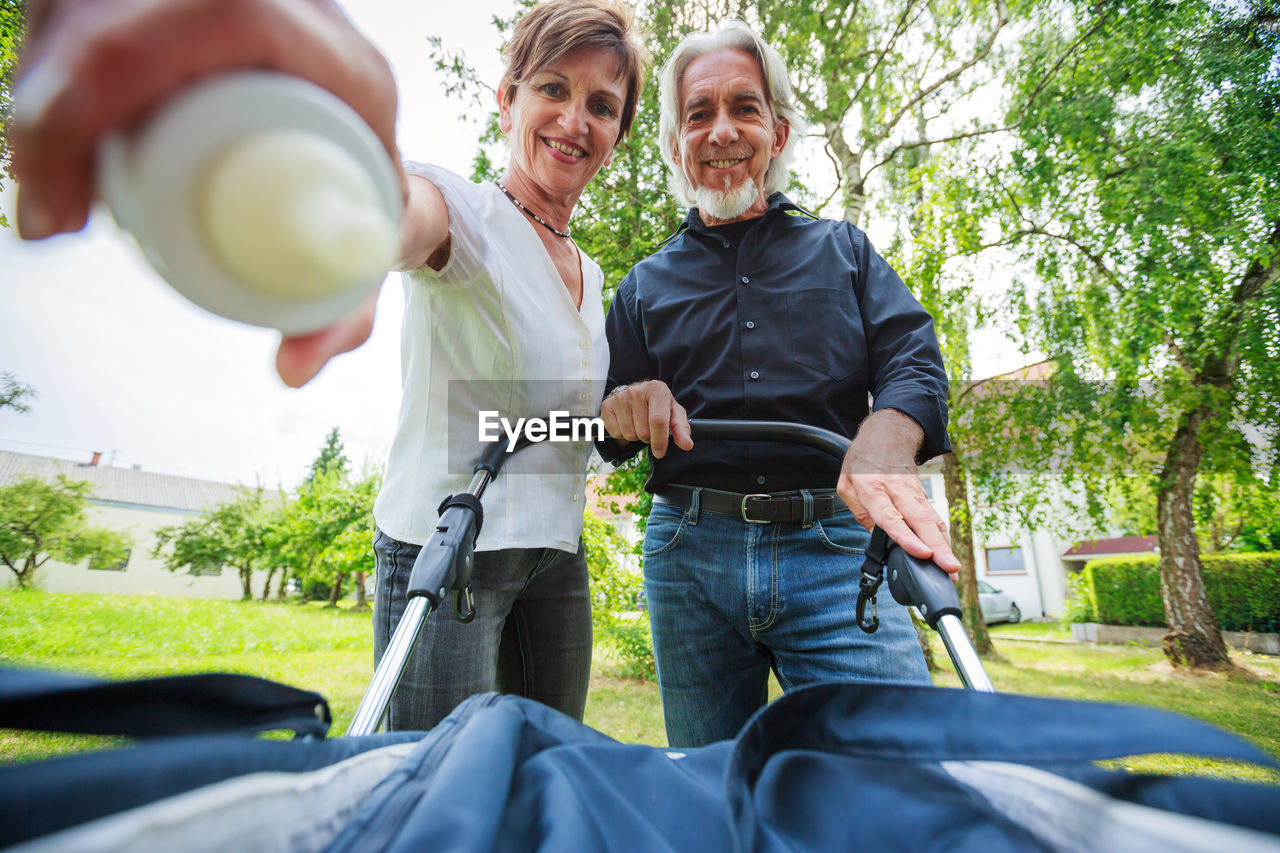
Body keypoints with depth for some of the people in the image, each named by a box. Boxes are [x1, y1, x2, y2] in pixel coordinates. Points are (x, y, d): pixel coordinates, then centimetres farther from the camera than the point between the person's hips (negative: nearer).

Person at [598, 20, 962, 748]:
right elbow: (607, 439, 15)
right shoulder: (645, 285, 17)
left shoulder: (844, 250, 15)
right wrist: (625, 406, -10)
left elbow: (913, 363, -1)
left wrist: (883, 450, -23)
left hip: (833, 549, -1)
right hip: (691, 552, 2)